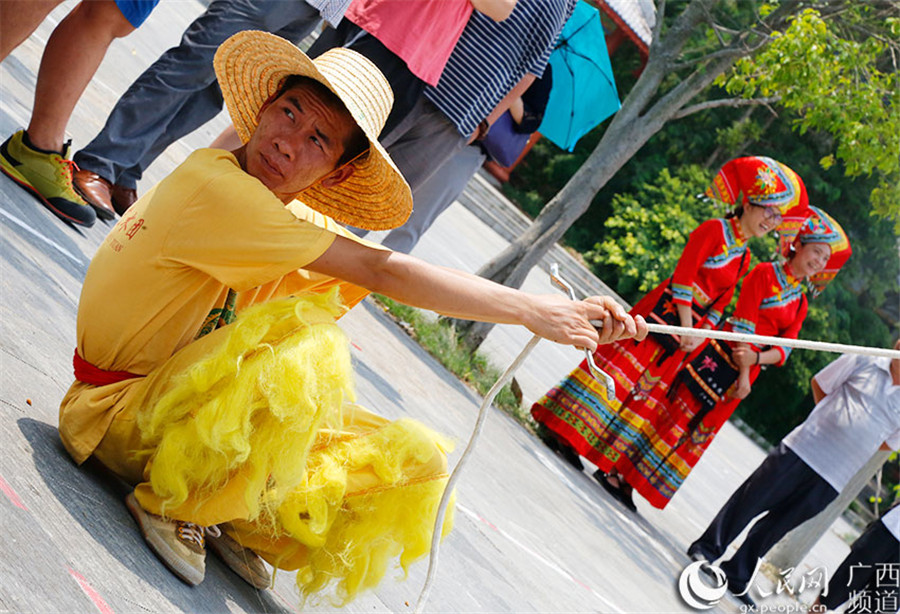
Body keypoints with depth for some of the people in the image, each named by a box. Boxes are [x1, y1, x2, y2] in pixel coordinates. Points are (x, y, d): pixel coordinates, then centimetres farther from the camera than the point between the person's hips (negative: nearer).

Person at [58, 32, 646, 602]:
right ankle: (173, 502, -16)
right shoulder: (215, 184, -23)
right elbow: (380, 271, -25)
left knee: (416, 462, -3)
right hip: (123, 411, -8)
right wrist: (532, 310, -22)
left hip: (195, 416, 8)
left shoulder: (297, 220, 3)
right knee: (306, 342, -34)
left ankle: (236, 524, 9)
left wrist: (563, 313, -17)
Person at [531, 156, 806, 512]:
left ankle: (611, 468, 8)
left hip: (688, 330, 6)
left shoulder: (743, 258, 12)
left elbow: (718, 305, 12)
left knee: (647, 396, 6)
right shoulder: (714, 231, -7)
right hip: (662, 314, -6)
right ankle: (563, 428, 2)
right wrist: (686, 328, -15)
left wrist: (698, 336, -2)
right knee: (618, 367, -9)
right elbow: (683, 277, -13)